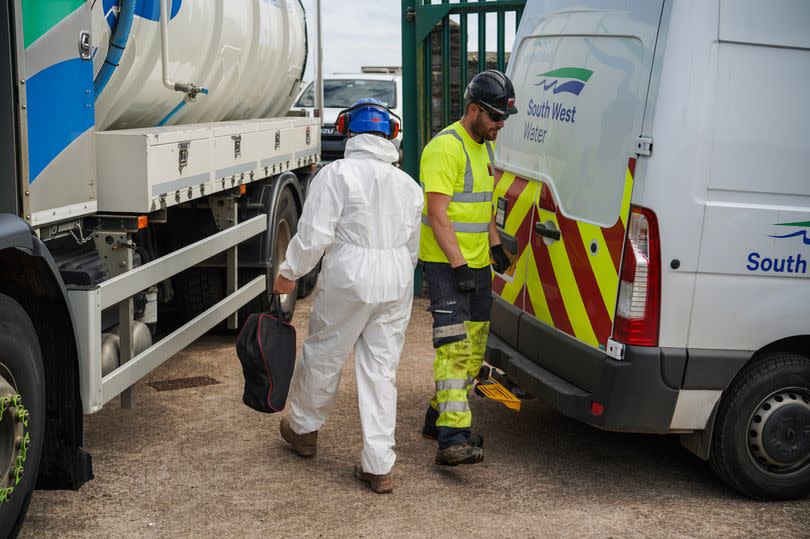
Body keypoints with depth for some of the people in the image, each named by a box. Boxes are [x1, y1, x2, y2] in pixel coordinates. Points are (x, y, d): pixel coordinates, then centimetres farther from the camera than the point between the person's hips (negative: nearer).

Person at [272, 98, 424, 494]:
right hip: (397, 283, 5)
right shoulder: (408, 184, 12)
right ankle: (378, 466, 6)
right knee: (382, 370, 7)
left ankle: (303, 429, 37)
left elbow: (314, 234, -12)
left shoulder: (337, 173, -7)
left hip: (348, 279, -5)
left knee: (322, 356, 15)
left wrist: (289, 272, 1)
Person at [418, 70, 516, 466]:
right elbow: (438, 214, -21)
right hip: (446, 264, -9)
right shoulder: (446, 147, -16)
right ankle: (452, 438, -20)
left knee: (475, 345, 13)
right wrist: (458, 265, -24)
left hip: (477, 262, 9)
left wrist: (495, 245, 18)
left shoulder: (485, 147, 14)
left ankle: (440, 418, 26)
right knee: (454, 347, -16)